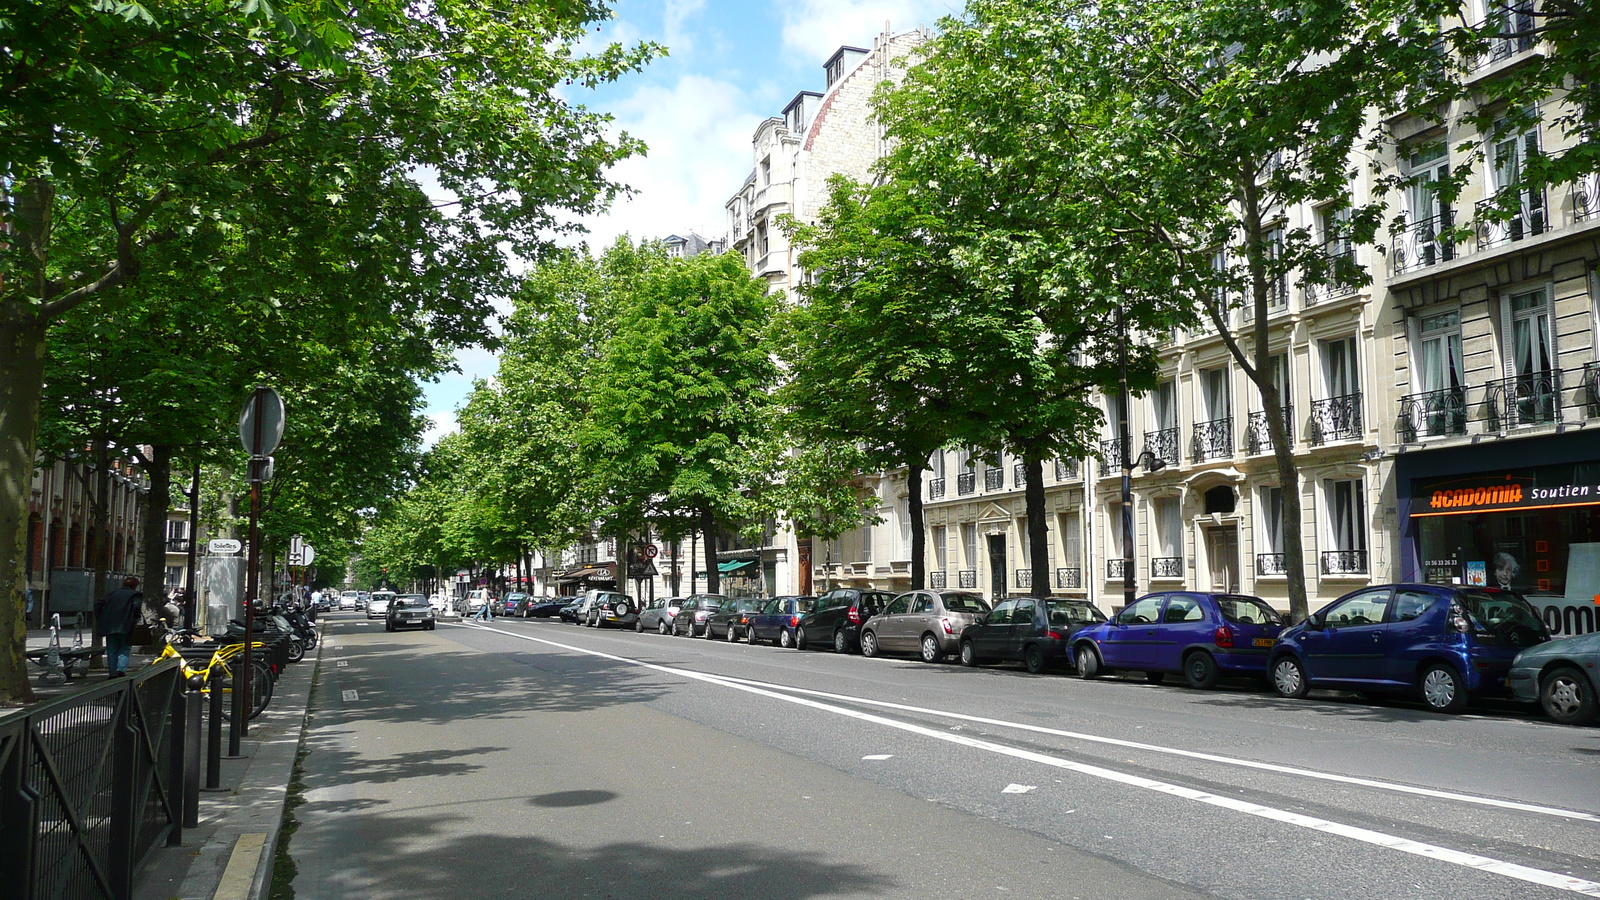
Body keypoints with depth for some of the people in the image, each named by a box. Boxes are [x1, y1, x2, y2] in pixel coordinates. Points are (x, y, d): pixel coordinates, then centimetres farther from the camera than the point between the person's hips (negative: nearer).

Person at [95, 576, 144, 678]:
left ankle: (113, 673, 9)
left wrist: (99, 619, 14)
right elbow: (137, 607, -15)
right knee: (125, 650, 2)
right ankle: (121, 669, -18)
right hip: (125, 627, -4)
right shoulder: (136, 595, 2)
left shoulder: (113, 593, 18)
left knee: (112, 651, 10)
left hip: (110, 627, 4)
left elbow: (98, 603, 12)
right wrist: (136, 621, -3)